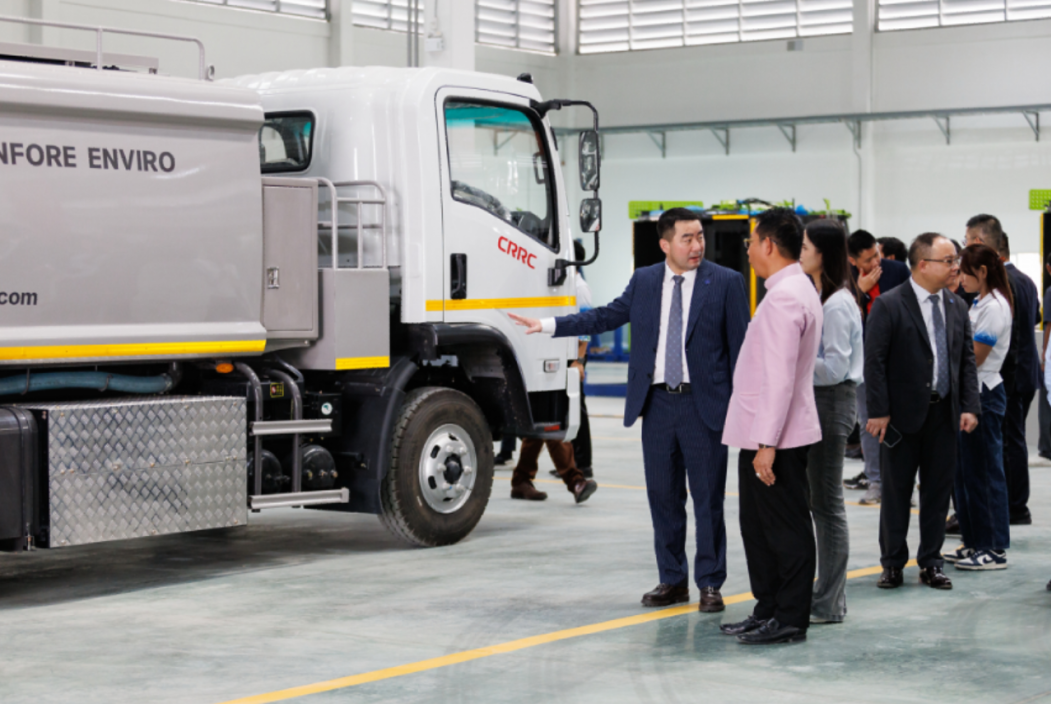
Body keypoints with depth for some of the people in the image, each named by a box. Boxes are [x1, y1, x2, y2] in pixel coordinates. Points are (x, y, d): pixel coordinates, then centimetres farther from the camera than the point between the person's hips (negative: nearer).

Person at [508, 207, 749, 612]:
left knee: (708, 498, 1)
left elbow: (739, 346, -3)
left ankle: (710, 584, 11)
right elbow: (607, 316, 14)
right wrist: (548, 325, 9)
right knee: (663, 496, 9)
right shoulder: (644, 282, 9)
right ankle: (672, 580, 20)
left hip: (704, 405, -4)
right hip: (657, 403, 4)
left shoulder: (726, 283, -2)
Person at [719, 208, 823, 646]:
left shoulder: (784, 297, -18)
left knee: (786, 528, -2)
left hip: (776, 437, -10)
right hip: (762, 433, 10)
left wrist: (767, 442, -24)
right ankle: (768, 610, 25)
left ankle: (790, 620, 5)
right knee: (758, 526, 17)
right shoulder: (797, 290, 16)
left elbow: (780, 377, -23)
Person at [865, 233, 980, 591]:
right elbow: (874, 361, -10)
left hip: (944, 414, 5)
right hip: (903, 414, -4)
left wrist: (970, 406, 0)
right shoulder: (889, 305, -9)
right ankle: (893, 564, 16)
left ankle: (931, 562, 19)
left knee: (938, 490, 8)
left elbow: (967, 359, 10)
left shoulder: (957, 306, 8)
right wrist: (878, 411, -14)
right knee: (896, 491, 5)